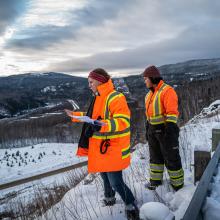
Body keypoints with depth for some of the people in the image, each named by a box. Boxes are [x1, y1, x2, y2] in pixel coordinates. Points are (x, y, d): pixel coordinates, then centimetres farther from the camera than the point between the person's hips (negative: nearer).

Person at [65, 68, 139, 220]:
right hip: (101, 147, 9)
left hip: (113, 149, -9)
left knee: (116, 182, -7)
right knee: (104, 175, 24)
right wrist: (76, 115, 25)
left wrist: (103, 125, -38)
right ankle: (109, 198, 46)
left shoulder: (115, 98, -19)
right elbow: (93, 116, 26)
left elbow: (124, 121, -28)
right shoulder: (99, 98, 12)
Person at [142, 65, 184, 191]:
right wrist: (148, 130, 19)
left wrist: (170, 129, -26)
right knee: (155, 156, 16)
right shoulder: (150, 94, 12)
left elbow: (172, 112, -21)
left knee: (171, 157, 2)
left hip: (165, 129, -8)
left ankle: (178, 184, 16)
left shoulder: (167, 91, -16)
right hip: (153, 129, 8)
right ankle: (156, 180, 30)